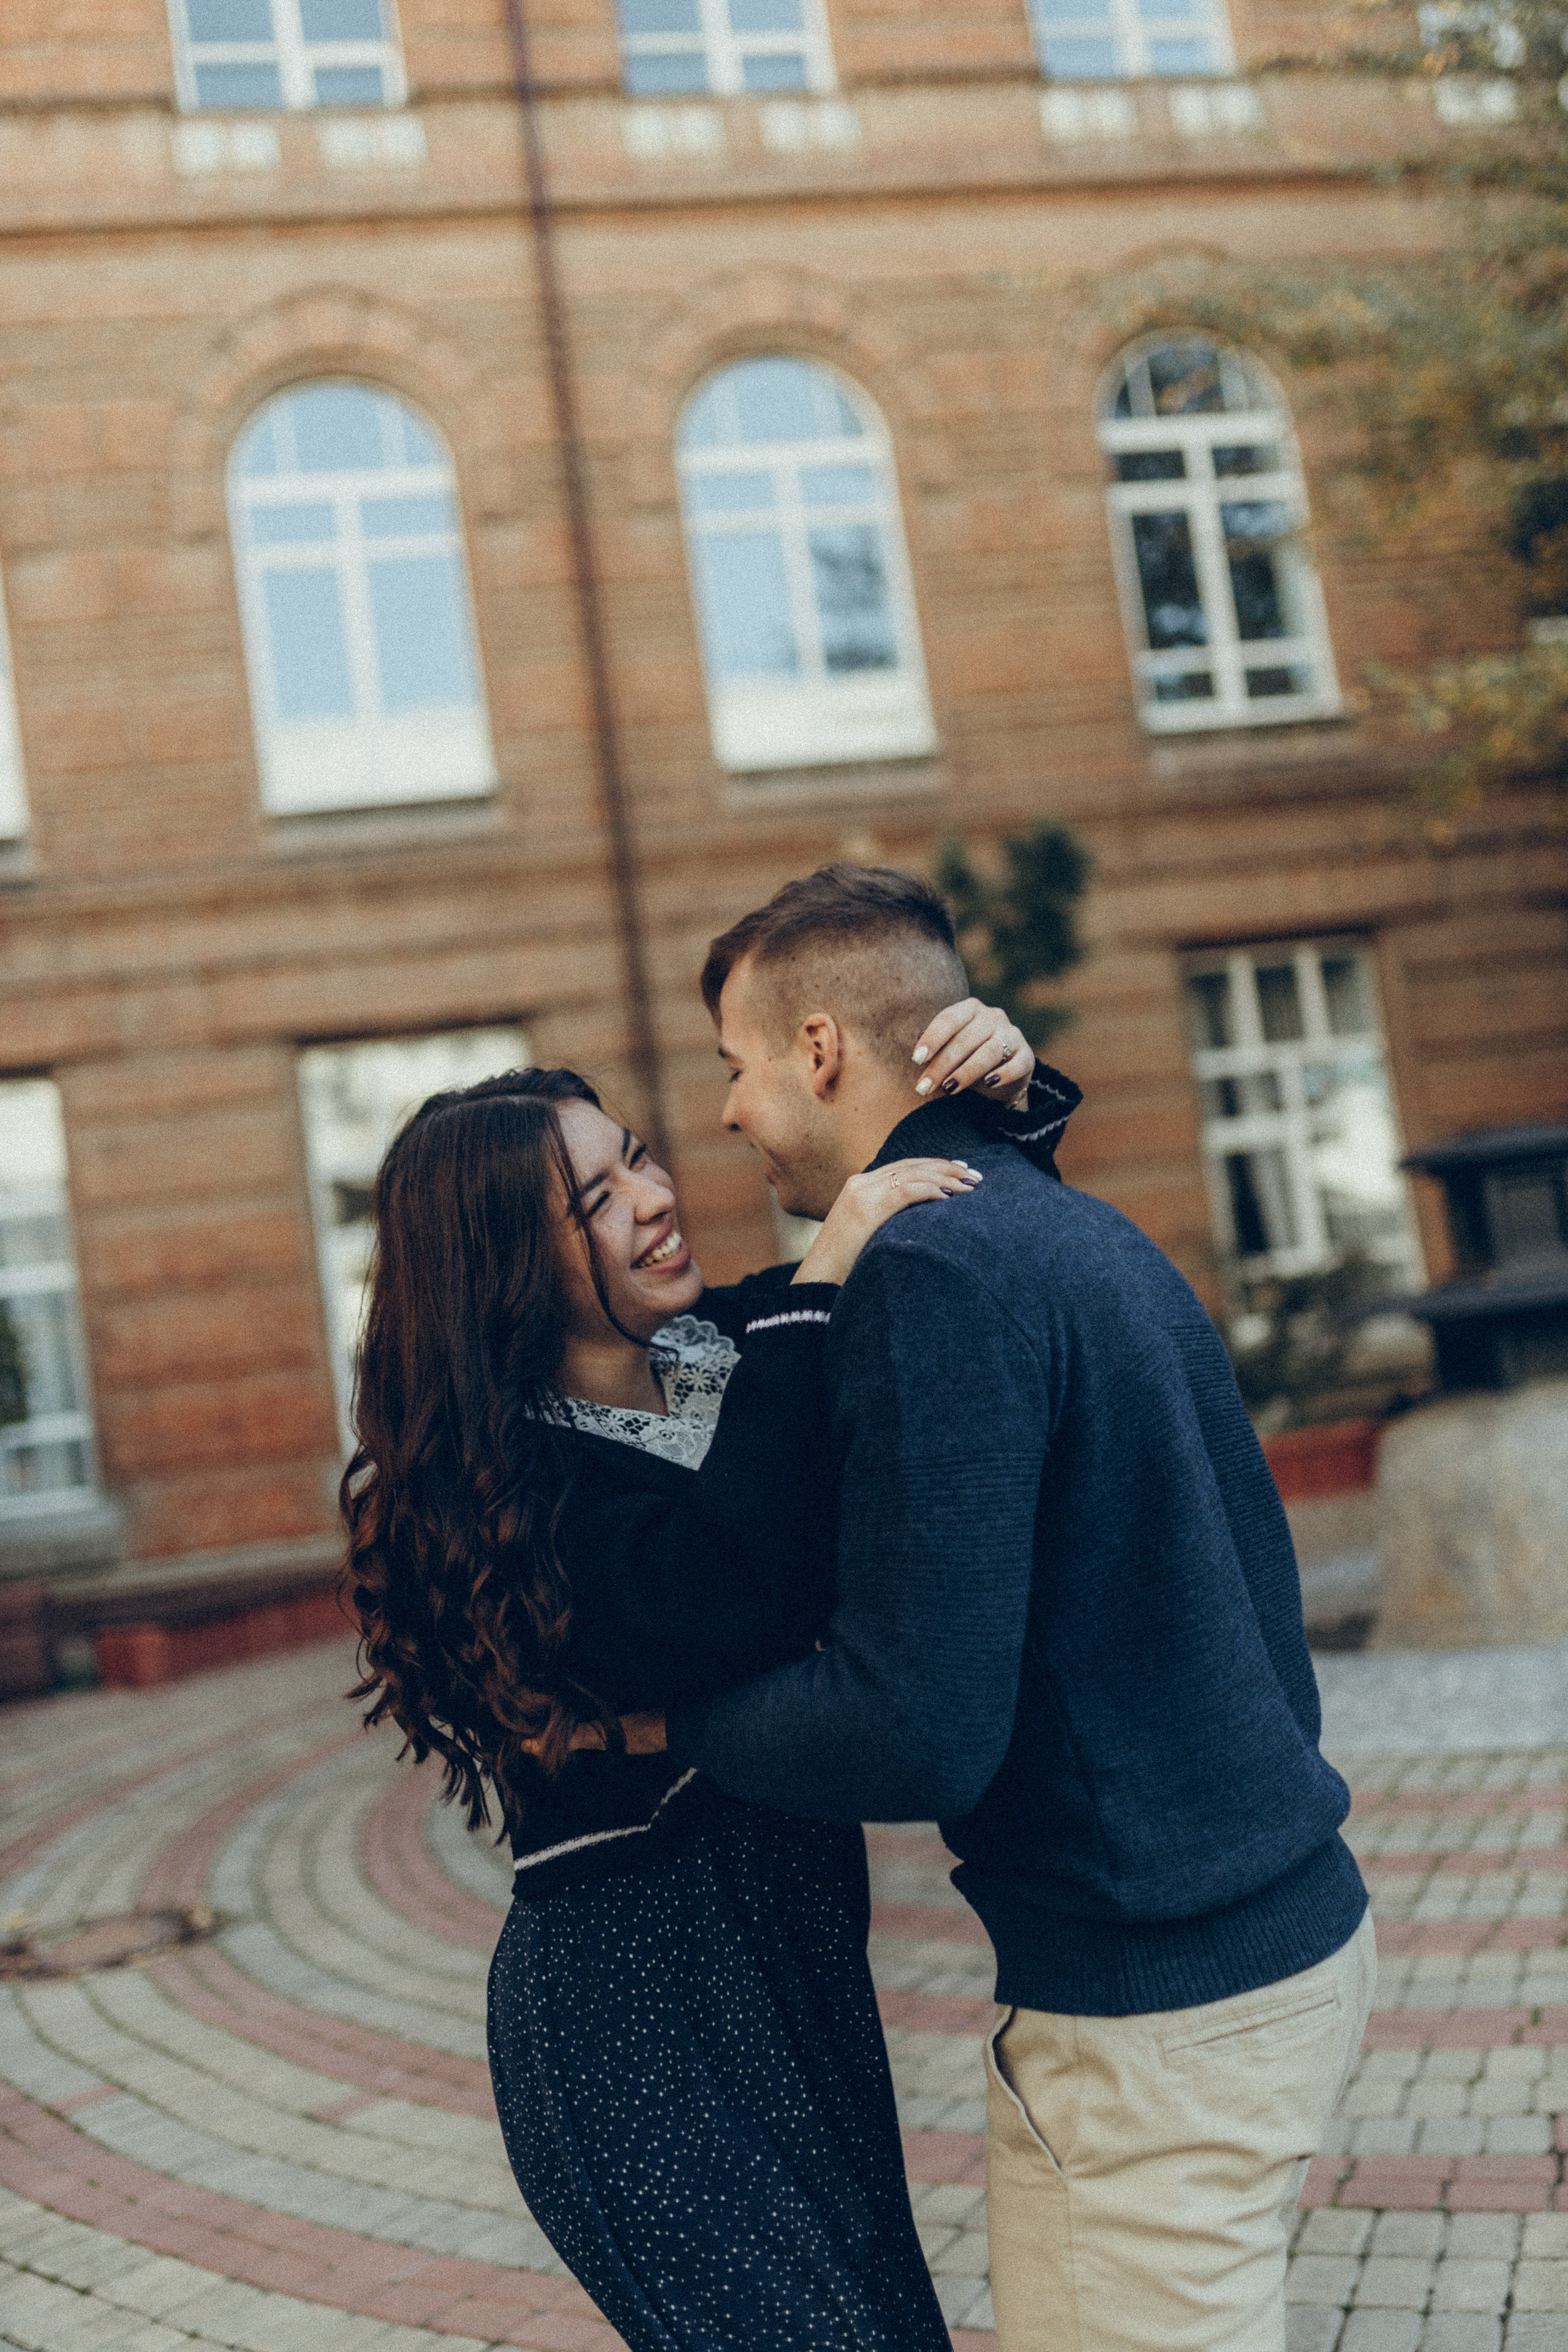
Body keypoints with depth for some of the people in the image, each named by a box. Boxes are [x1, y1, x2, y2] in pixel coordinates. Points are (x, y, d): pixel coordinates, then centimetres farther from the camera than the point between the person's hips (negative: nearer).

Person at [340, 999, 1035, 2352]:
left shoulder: (735, 1345, 2)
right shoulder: (502, 1482, -18)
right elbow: (729, 1608, -36)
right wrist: (814, 1292, -33)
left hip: (797, 1963, 7)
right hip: (632, 2005, -7)